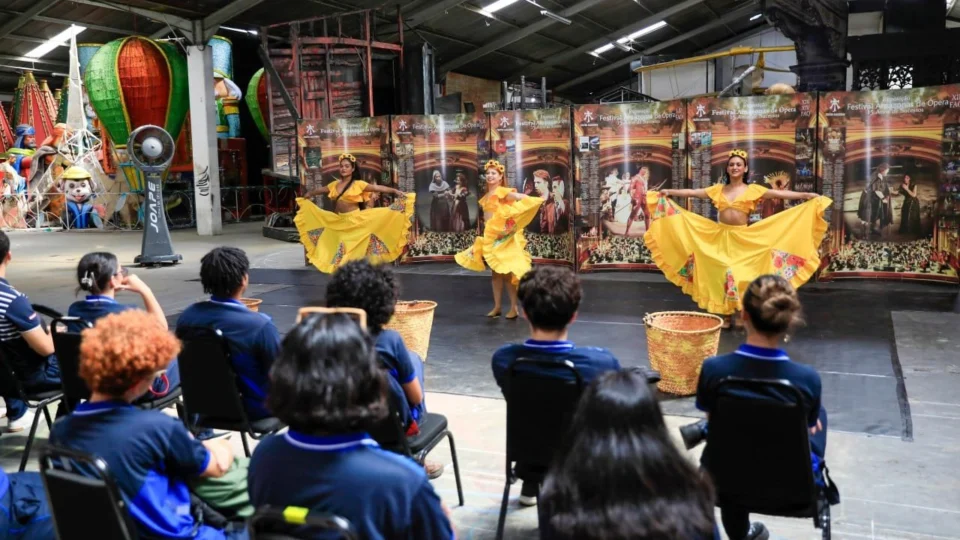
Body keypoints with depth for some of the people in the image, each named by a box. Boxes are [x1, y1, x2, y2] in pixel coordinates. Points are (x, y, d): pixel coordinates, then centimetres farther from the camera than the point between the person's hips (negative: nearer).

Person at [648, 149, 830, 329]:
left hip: (743, 238, -2)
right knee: (723, 275, 3)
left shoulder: (753, 190, 0)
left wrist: (807, 196, -13)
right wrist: (669, 192, 2)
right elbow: (692, 192, 7)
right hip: (720, 237, 2)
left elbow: (779, 194, -6)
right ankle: (726, 315, 13)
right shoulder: (718, 189, 7)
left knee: (742, 275, 2)